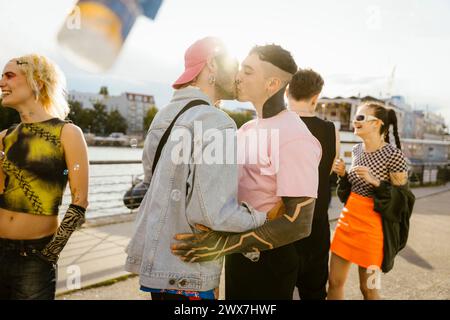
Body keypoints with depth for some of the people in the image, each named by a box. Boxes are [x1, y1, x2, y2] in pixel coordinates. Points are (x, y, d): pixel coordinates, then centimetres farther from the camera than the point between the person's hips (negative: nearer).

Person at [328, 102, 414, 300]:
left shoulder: (393, 155, -14)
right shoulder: (357, 150, 6)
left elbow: (403, 199, -10)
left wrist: (375, 181, -23)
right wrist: (343, 175, -2)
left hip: (371, 225, -6)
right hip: (347, 219, 7)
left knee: (368, 288, 8)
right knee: (334, 282, 11)